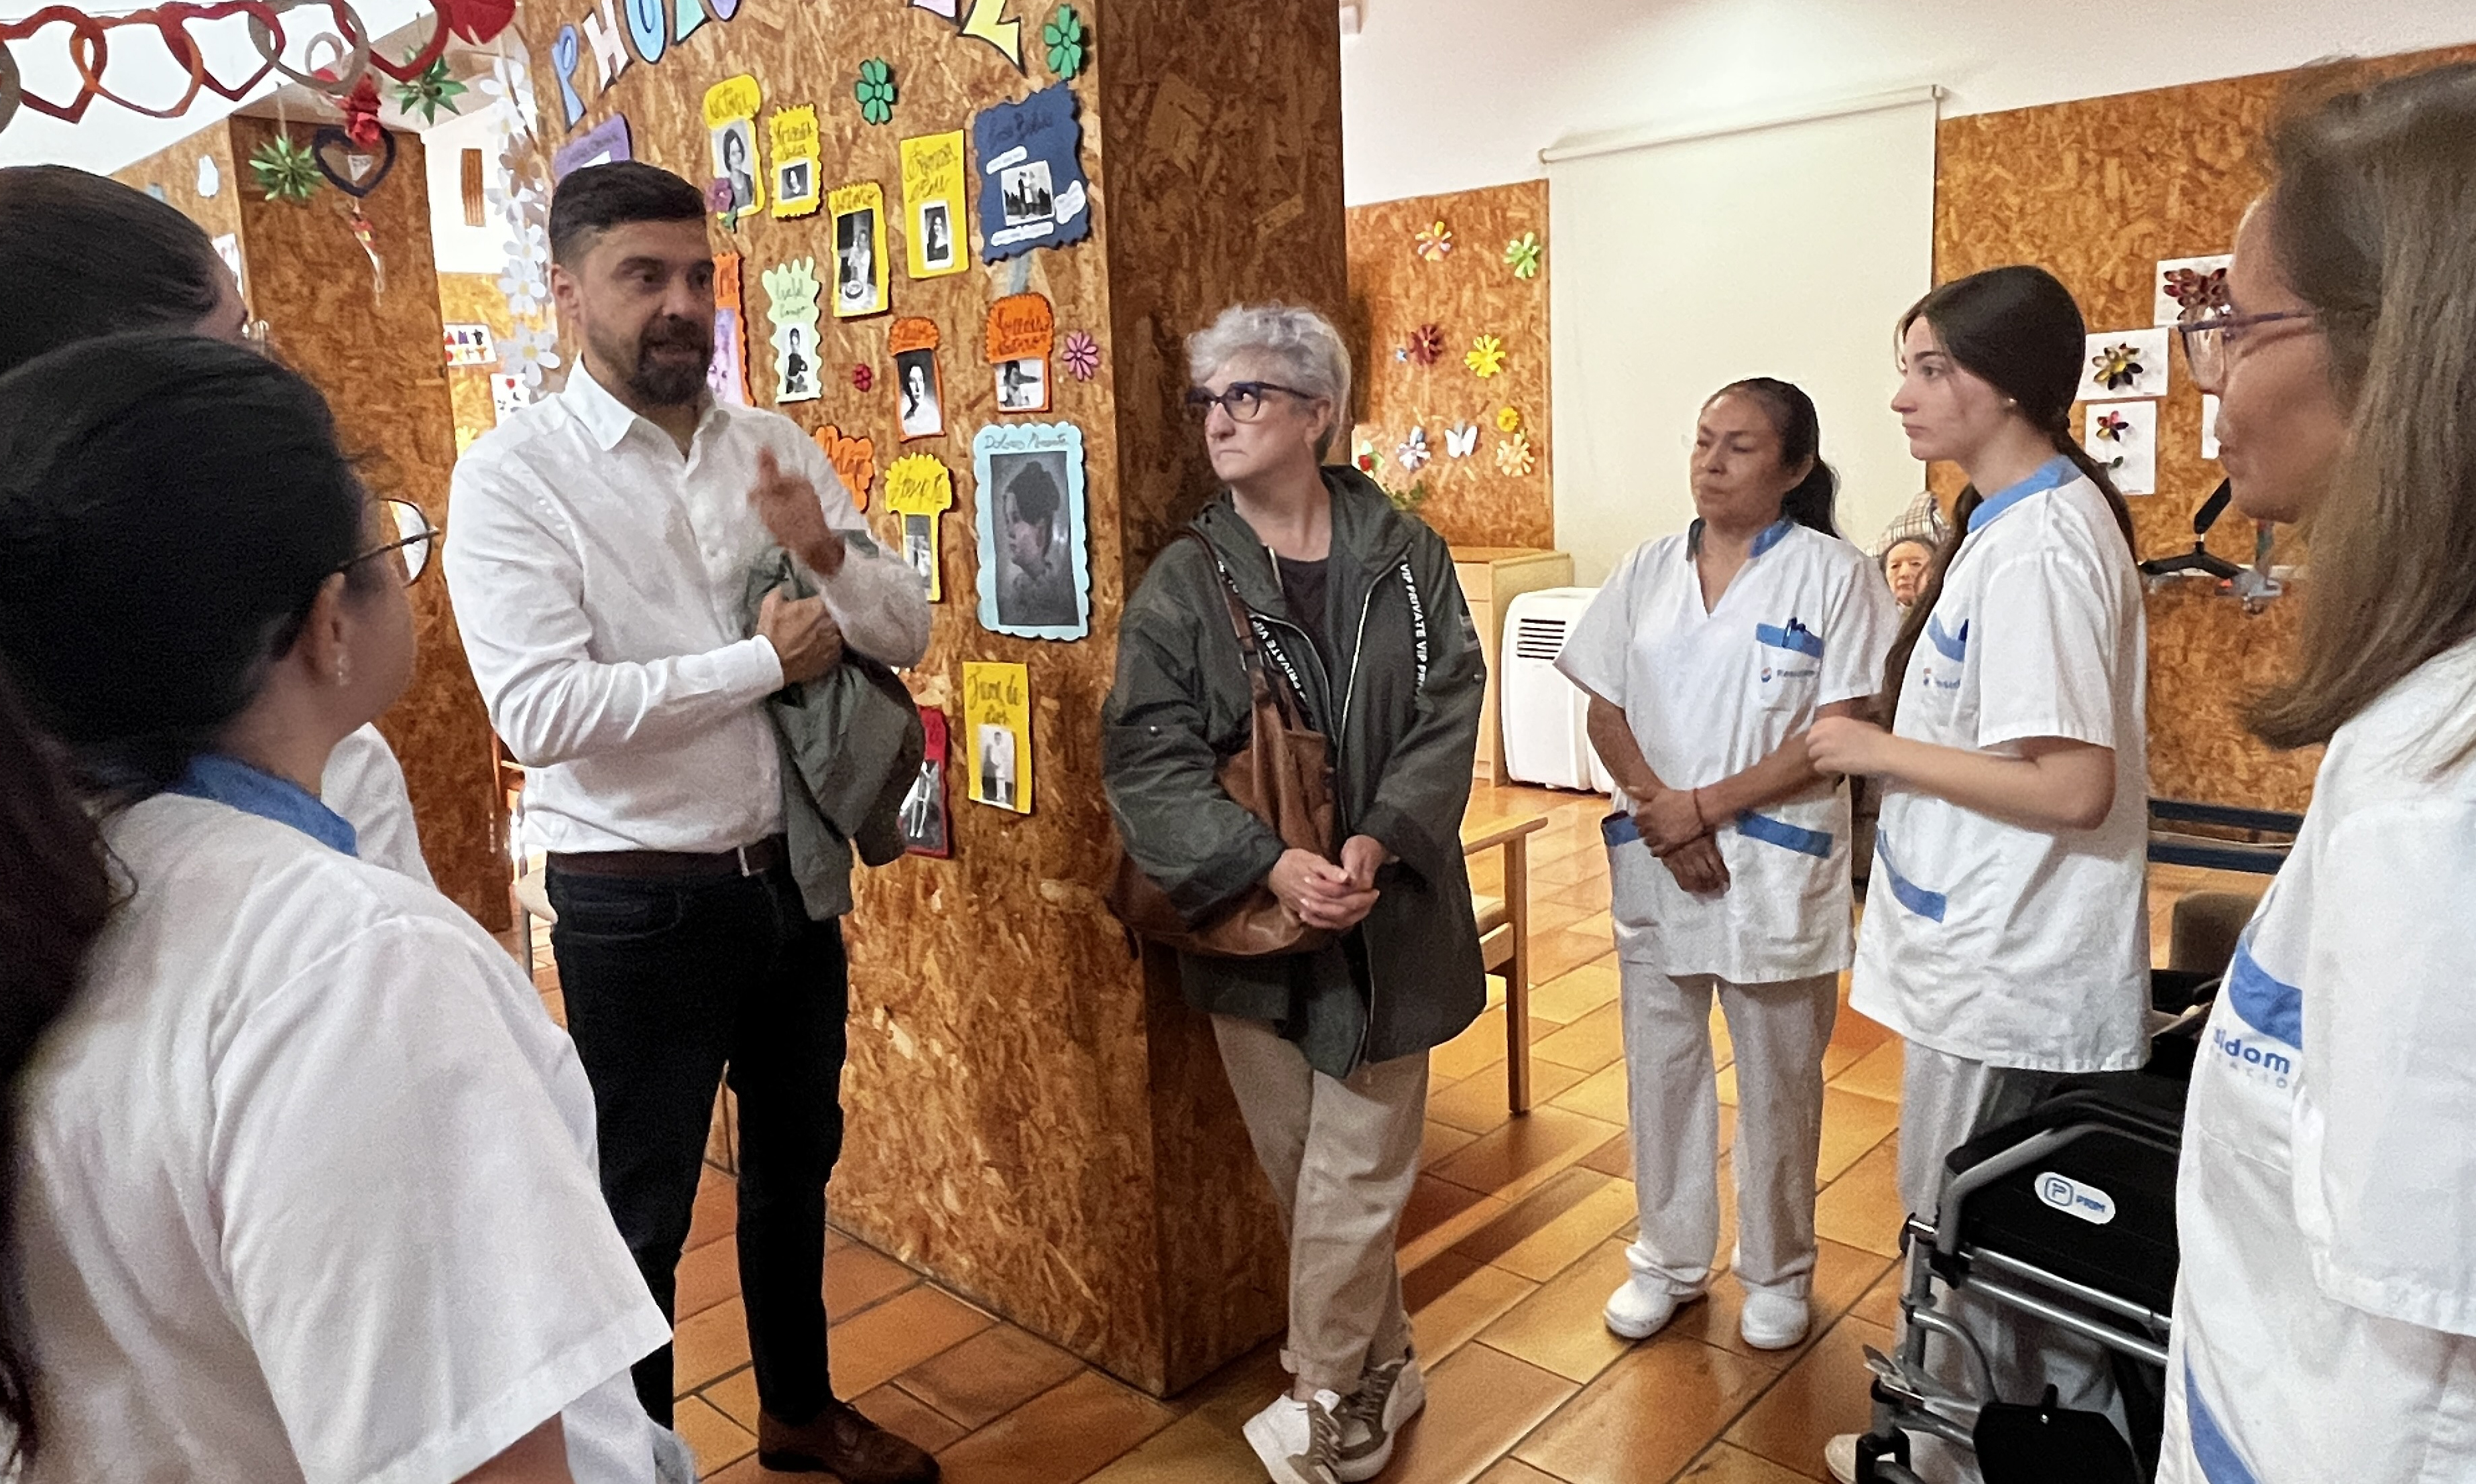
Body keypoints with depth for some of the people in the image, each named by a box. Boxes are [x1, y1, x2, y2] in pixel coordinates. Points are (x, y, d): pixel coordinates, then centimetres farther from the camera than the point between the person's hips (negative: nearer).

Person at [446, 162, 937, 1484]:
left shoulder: (777, 449, 2)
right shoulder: (512, 475, -12)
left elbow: (905, 632, 1)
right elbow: (539, 710, -23)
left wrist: (828, 554, -19)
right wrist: (762, 660, -18)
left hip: (790, 873, 6)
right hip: (638, 901, -5)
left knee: (796, 1160, 23)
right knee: (641, 1210, 12)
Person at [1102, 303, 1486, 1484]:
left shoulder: (1404, 556, 1)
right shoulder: (1183, 581, -1)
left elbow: (1449, 715, -4)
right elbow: (1145, 758, -9)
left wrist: (1378, 842, -21)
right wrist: (1272, 866, -22)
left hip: (1388, 915, -1)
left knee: (1355, 1175, 4)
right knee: (1303, 1171, 13)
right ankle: (1379, 1373, 36)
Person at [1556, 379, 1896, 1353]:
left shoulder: (1831, 574, -7)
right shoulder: (1647, 571, 5)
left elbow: (1836, 734, -12)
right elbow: (1606, 714, 3)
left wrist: (1705, 806, -16)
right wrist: (1661, 816, -12)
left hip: (1776, 867, -3)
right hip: (1655, 865, 4)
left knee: (1777, 1079, 11)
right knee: (1660, 1064, 14)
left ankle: (1777, 1271, 32)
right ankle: (1669, 1259, 32)